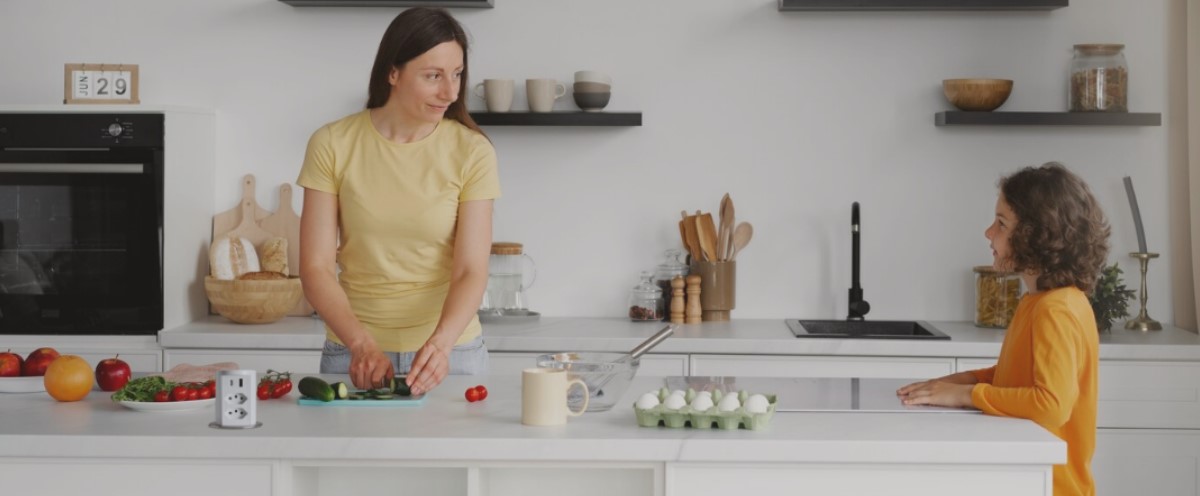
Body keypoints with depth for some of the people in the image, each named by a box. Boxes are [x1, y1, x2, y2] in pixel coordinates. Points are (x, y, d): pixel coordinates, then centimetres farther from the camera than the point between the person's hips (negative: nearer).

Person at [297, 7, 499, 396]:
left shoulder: (471, 152, -9)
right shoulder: (332, 145, -7)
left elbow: (471, 271, -13)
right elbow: (316, 267, -9)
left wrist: (440, 342, -30)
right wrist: (361, 343, -24)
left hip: (449, 352, 0)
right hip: (355, 351, 0)